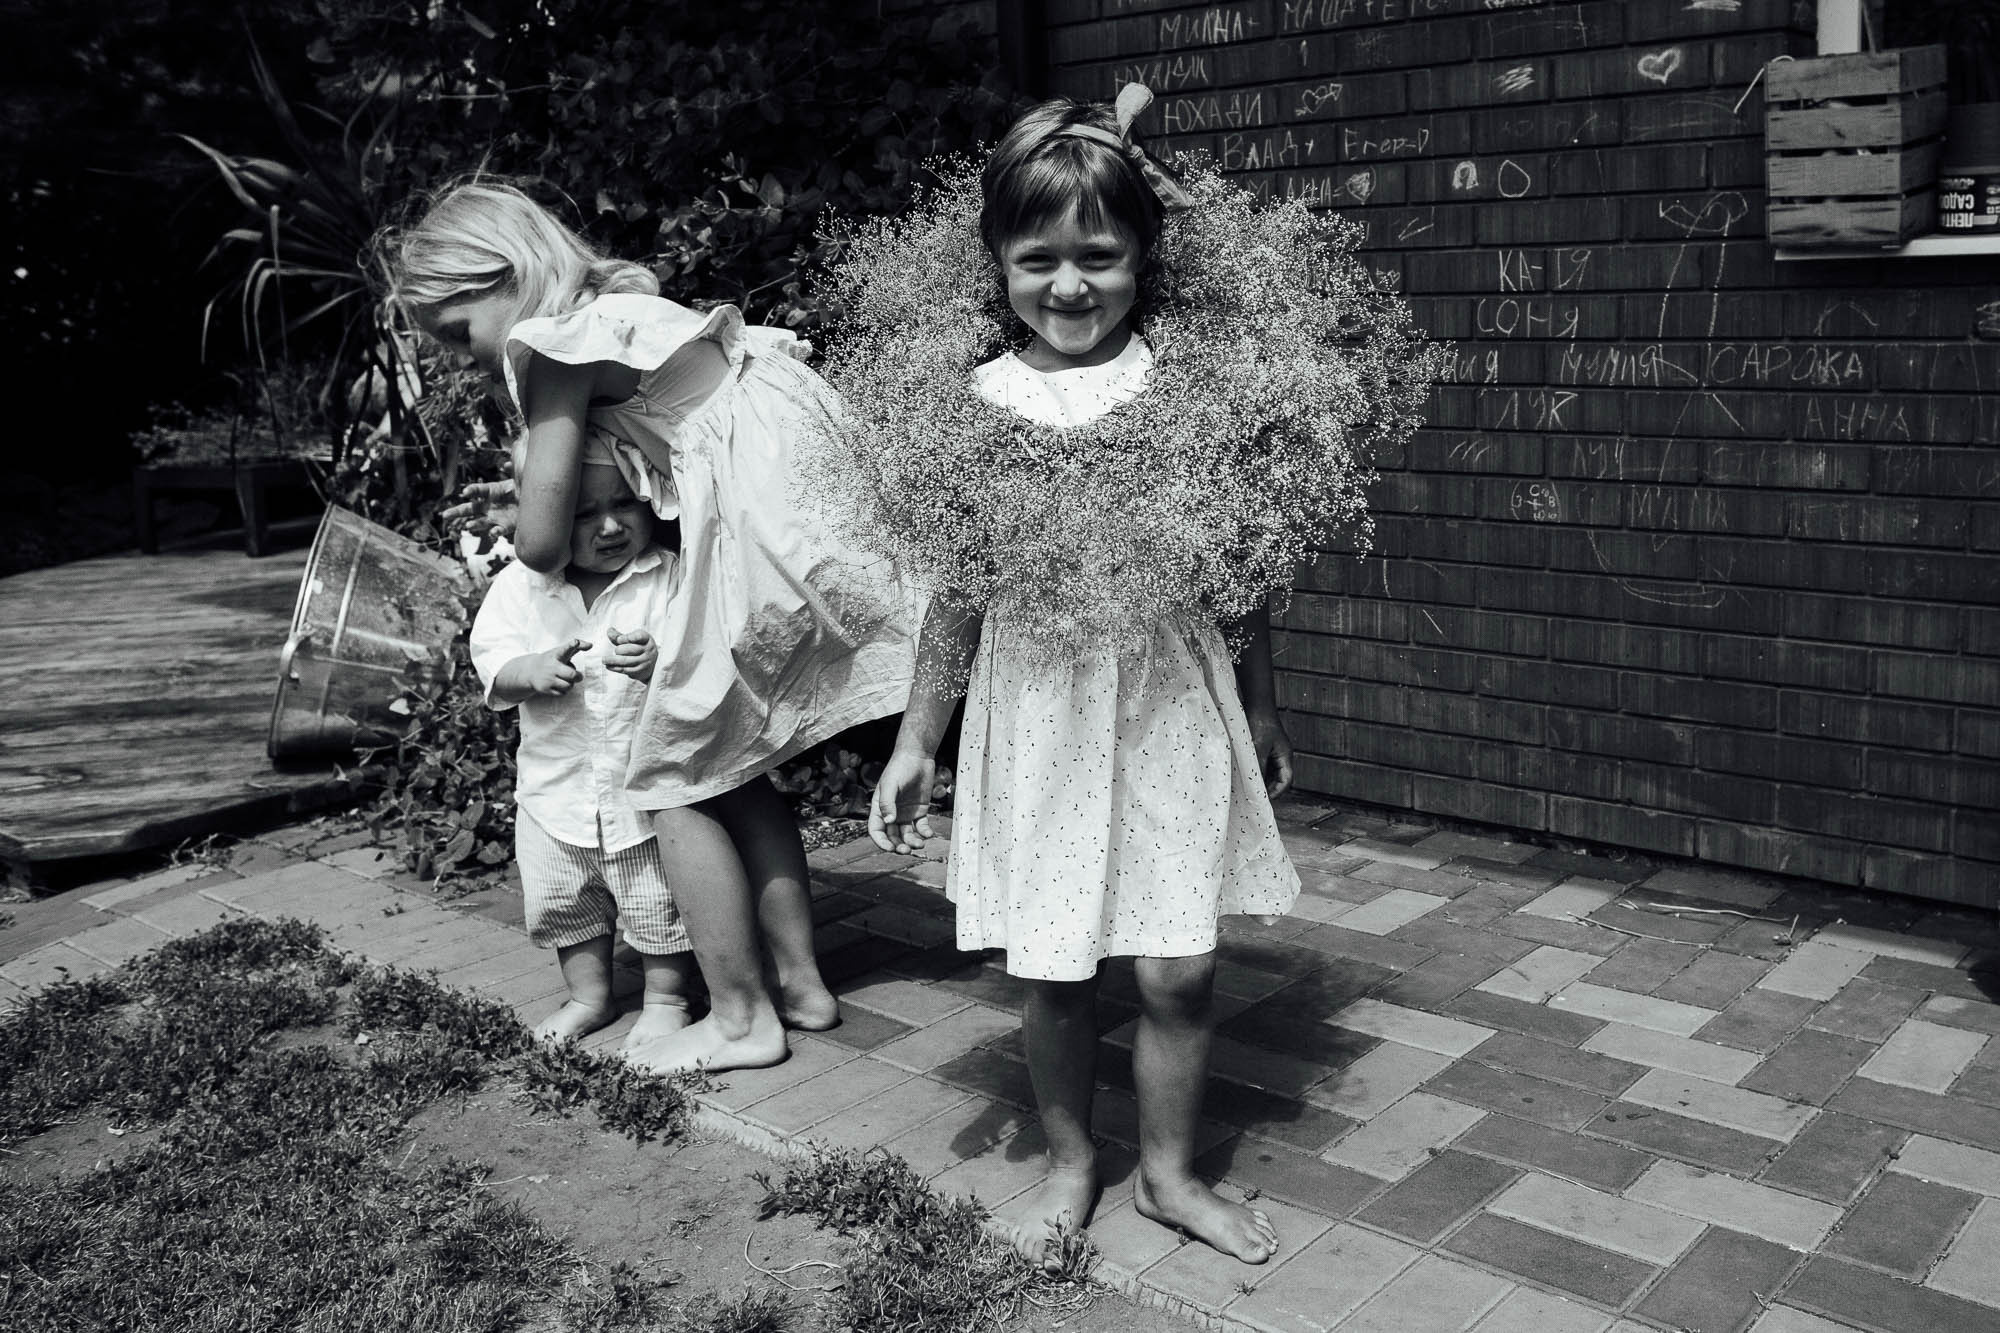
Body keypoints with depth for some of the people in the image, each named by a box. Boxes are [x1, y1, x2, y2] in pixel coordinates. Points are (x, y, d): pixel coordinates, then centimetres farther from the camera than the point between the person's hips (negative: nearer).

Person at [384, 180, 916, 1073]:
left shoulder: (556, 346, -4)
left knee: (676, 779, 5)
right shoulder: (619, 314, 23)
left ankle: (739, 1018, 13)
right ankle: (799, 980, 27)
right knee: (733, 768, 20)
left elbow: (541, 540, -5)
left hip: (765, 523, -9)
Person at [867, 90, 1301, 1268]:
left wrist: (1263, 707, 10)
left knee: (1179, 968, 4)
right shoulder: (979, 405, -4)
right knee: (1056, 973, 9)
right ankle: (1072, 1160, 34)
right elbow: (957, 592, 3)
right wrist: (915, 743, 5)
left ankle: (1171, 1171, 28)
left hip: (1173, 701, 0)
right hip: (1037, 715, 0)